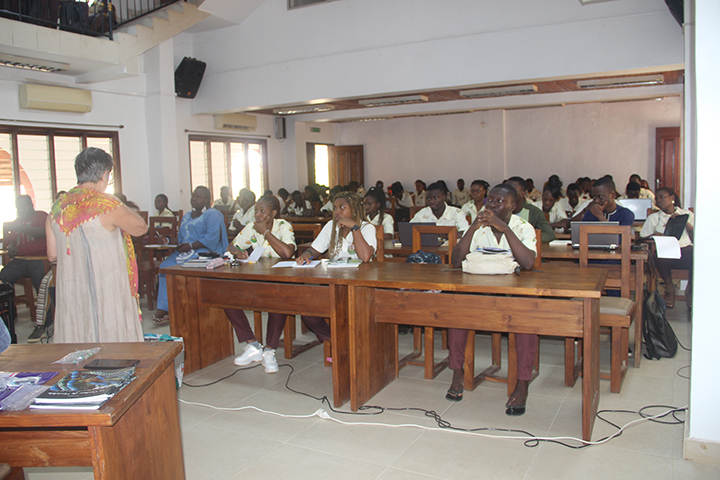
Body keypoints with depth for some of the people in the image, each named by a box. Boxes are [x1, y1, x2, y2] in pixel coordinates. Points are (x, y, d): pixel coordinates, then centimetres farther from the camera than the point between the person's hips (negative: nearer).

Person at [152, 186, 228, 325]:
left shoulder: (213, 215, 0)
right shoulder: (187, 216, 26)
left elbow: (212, 238, -13)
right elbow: (181, 236, 26)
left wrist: (191, 246, -18)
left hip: (204, 252, -7)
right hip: (185, 251, 7)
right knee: (165, 266, -20)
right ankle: (162, 308, -23)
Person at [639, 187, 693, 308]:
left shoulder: (687, 214, 21)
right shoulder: (654, 217, 21)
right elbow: (642, 238, 10)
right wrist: (653, 236, -11)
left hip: (685, 248, 0)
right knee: (660, 257, -39)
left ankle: (690, 290, -7)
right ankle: (669, 287, -8)